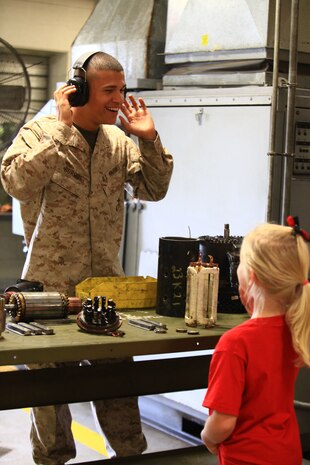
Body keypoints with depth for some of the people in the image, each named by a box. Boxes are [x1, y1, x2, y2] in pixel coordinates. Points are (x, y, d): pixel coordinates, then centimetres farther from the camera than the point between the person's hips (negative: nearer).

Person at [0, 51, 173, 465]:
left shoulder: (119, 141, 8)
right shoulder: (40, 132, -7)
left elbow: (154, 190, 8)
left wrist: (148, 139, -5)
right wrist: (63, 128, -24)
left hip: (107, 280, 4)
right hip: (51, 283, -4)